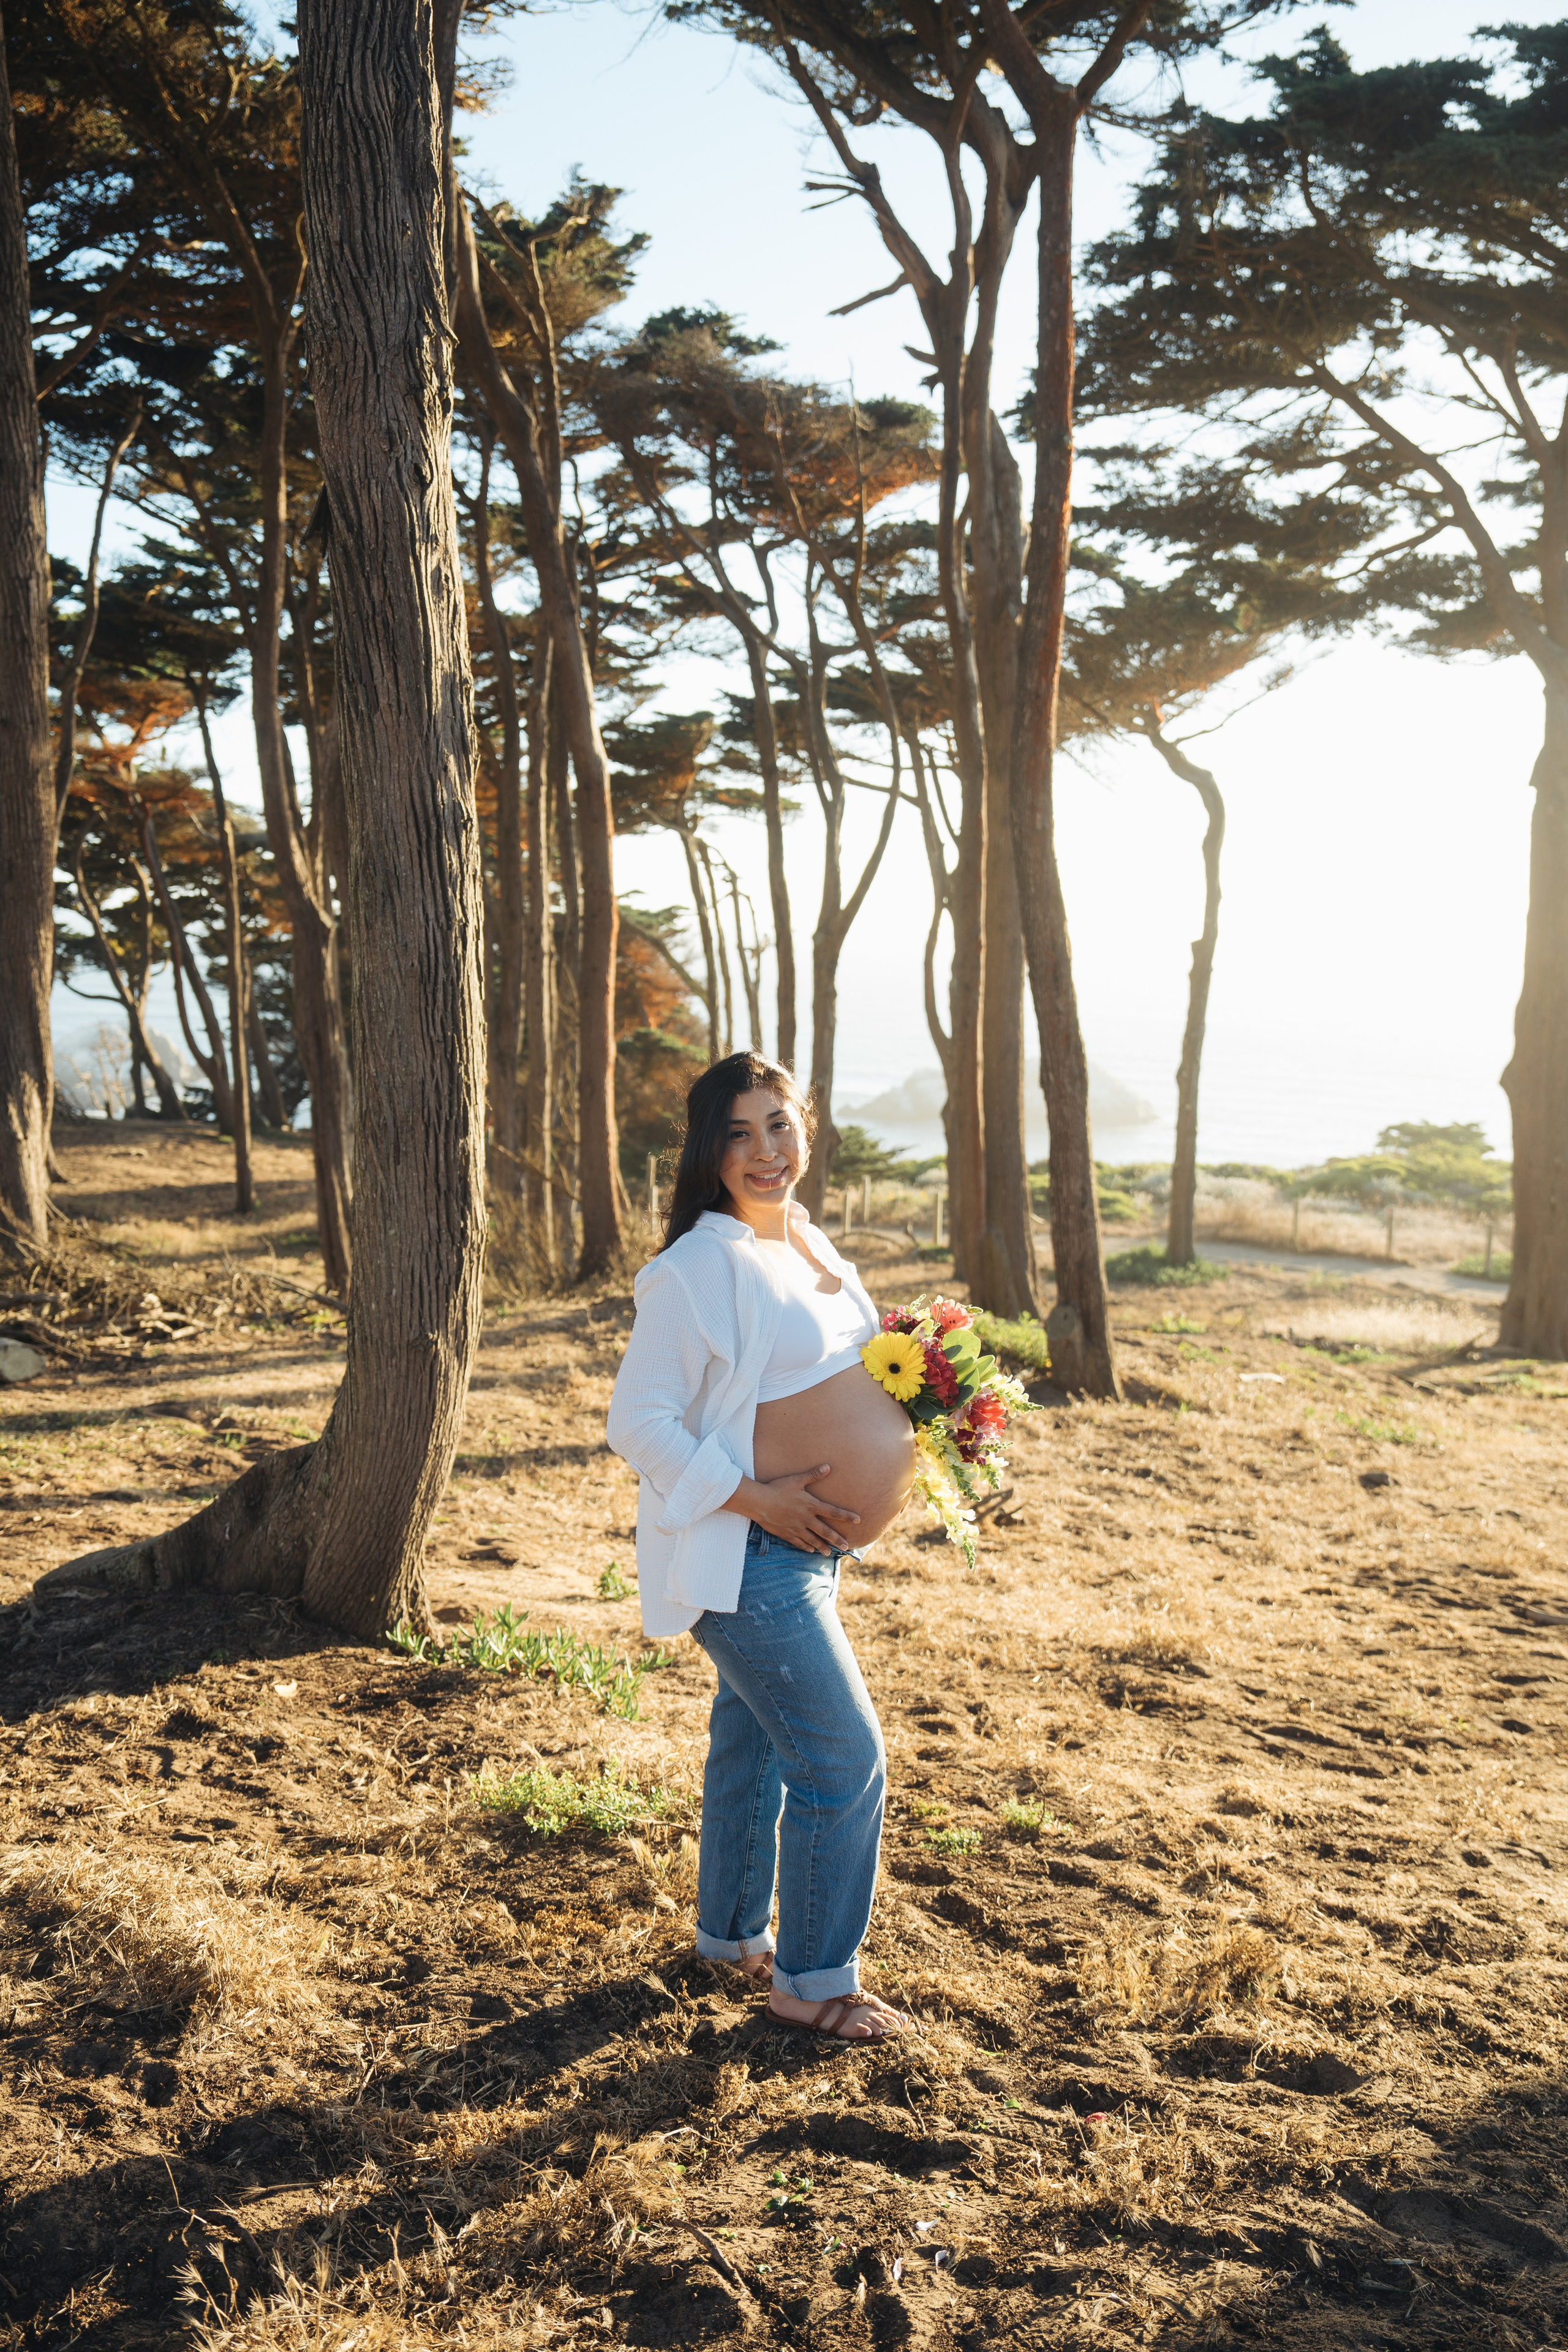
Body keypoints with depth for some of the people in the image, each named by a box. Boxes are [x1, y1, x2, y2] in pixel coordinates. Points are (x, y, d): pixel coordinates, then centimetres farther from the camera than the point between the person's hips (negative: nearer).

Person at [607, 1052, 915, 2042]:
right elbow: (638, 1418, -18)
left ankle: (732, 1932, 39)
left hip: (806, 1546, 9)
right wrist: (756, 1498, -22)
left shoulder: (809, 1243, 9)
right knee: (846, 1759, -4)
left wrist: (897, 1444, 4)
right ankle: (814, 1981, 13)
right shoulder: (699, 1268, -19)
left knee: (757, 1738, 21)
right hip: (748, 1554, -8)